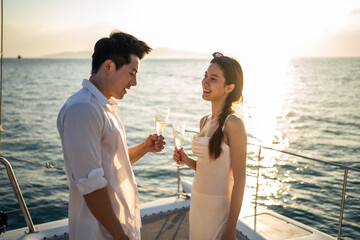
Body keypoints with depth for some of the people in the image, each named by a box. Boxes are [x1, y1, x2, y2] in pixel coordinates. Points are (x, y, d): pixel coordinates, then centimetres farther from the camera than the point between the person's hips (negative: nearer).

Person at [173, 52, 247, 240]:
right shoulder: (204, 122, 5)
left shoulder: (233, 123, -17)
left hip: (219, 208, -7)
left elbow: (239, 180, -17)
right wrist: (187, 161, -3)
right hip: (197, 203, 7)